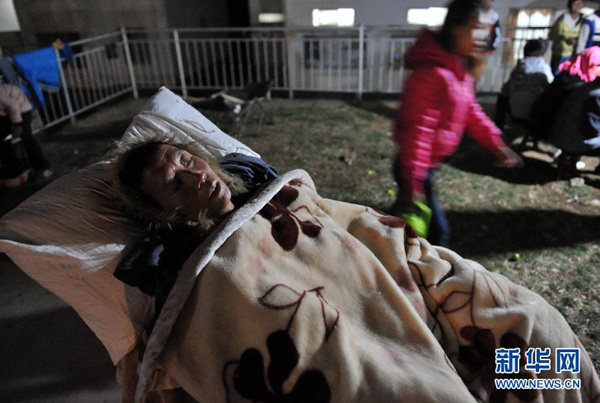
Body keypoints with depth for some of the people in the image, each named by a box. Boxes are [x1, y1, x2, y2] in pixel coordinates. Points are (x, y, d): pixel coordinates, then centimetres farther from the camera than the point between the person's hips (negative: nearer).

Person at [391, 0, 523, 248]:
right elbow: (416, 130, -26)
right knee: (437, 231, -1)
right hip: (416, 168, -10)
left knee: (402, 216, 24)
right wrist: (413, 183, -25)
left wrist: (496, 144, 9)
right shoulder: (431, 73, -25)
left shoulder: (458, 68, 7)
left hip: (428, 164, 10)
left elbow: (470, 111, 16)